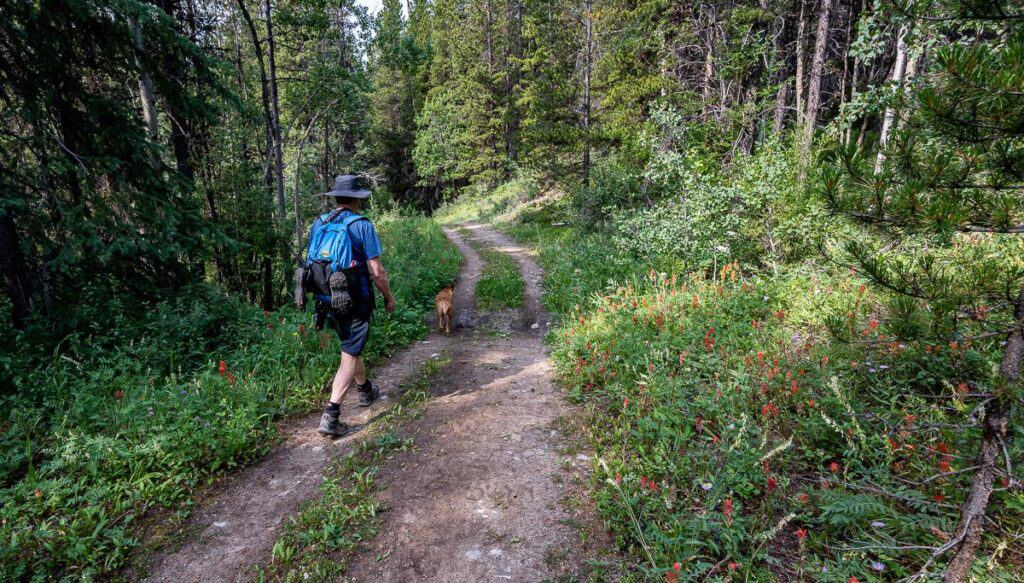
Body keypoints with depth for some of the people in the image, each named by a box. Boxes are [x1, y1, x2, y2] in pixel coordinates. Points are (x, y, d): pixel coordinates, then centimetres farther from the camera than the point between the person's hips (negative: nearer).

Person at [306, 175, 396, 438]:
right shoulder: (362, 225, -12)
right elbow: (376, 271, -13)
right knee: (349, 357, 0)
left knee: (351, 346, 25)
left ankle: (365, 391, 44)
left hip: (325, 300, 6)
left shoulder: (318, 224, 5)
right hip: (355, 301, -6)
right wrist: (389, 298, 1)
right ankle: (330, 416, -7)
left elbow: (311, 264, 12)